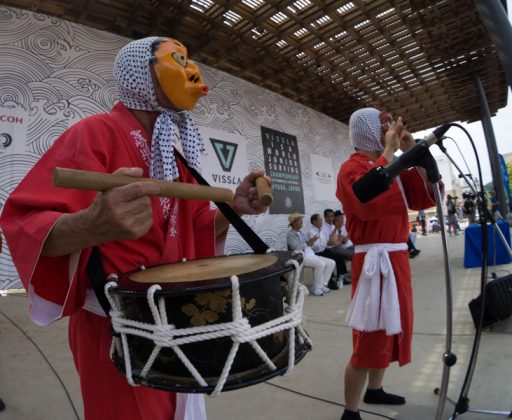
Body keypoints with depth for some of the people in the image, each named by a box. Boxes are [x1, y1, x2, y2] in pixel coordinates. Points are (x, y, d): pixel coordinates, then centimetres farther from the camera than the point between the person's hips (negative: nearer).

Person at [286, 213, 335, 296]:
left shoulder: (300, 232, 21)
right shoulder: (290, 234, -6)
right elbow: (296, 248, -19)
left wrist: (310, 242, -1)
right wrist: (308, 242, -22)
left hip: (311, 255, 9)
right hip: (301, 257, -9)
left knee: (331, 263, -1)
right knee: (320, 264, -31)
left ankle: (322, 284, 1)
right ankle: (316, 288, -15)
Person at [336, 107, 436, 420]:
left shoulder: (391, 165, 15)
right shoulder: (353, 168, -11)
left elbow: (426, 197, 9)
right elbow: (370, 203, -31)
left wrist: (413, 153, 3)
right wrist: (388, 151, -21)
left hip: (397, 257, 9)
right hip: (375, 262, -9)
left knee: (392, 329, 20)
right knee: (371, 337, -4)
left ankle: (375, 390, 40)